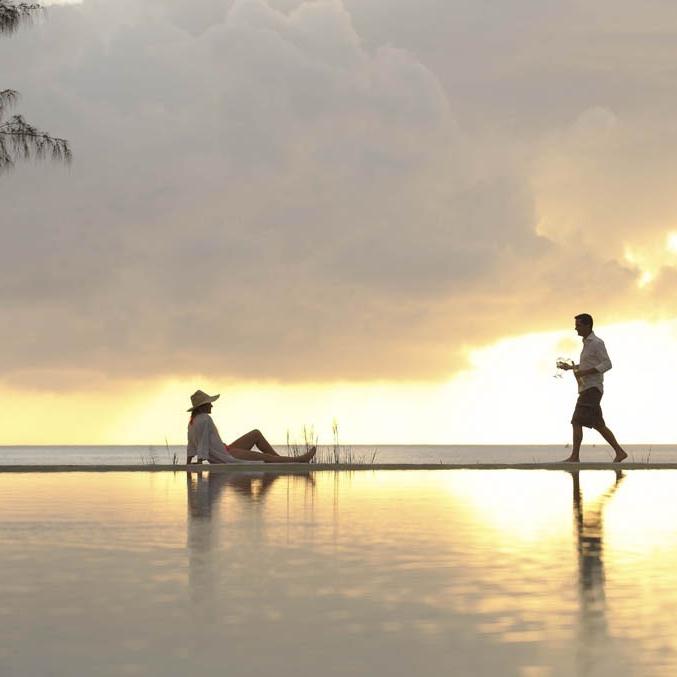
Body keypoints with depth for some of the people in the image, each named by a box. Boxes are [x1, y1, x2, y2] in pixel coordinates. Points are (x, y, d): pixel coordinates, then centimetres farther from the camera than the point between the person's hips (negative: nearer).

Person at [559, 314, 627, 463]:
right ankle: (620, 452, 10)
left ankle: (574, 456, -14)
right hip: (586, 389, 10)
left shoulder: (597, 343, -10)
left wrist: (584, 372, -21)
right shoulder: (588, 343, 19)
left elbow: (607, 364, -18)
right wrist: (570, 367, 21)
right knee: (599, 425, 9)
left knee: (577, 422, -13)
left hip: (592, 389, -10)